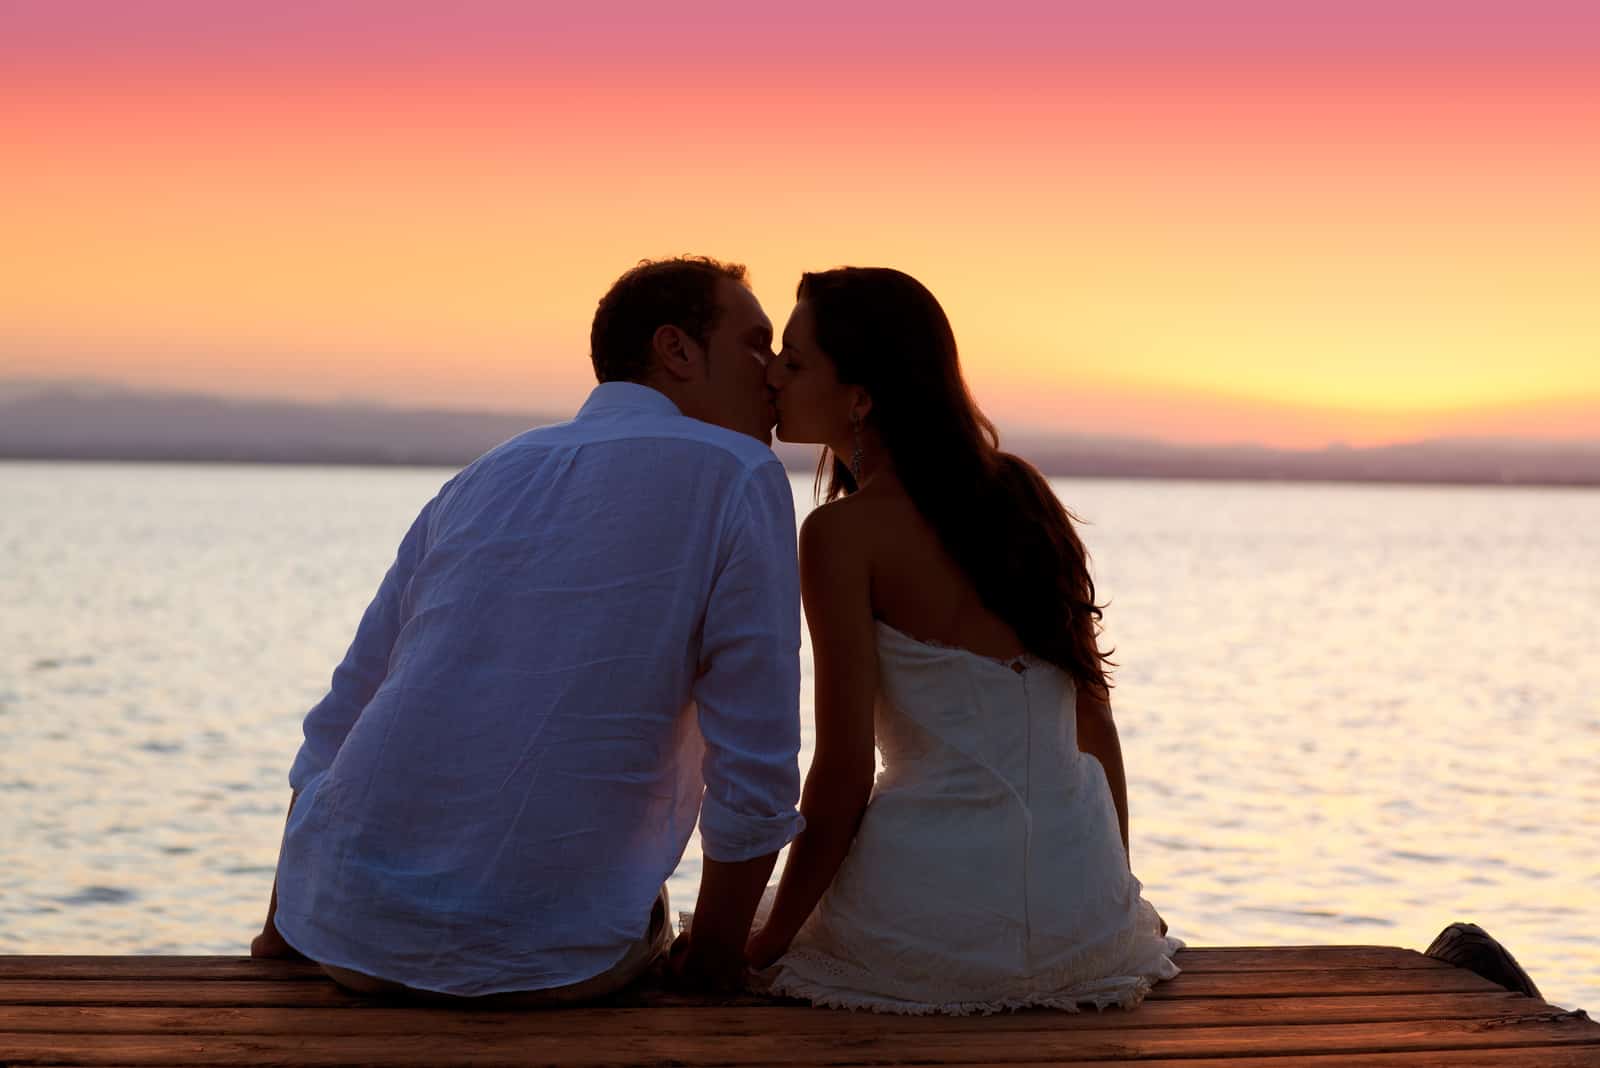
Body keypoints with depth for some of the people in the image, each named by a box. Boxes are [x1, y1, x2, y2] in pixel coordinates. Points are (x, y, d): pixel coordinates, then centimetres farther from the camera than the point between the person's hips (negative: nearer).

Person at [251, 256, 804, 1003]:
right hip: (542, 962, -4)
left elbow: (339, 722, 16)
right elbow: (756, 775, -8)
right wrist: (712, 962, 6)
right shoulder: (738, 478, -4)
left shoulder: (485, 476, 13)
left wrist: (282, 927, 26)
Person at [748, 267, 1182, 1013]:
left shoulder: (844, 533, -10)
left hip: (933, 927, -6)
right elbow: (1095, 715, 11)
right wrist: (1116, 897, 22)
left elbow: (843, 774, -11)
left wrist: (763, 948, 0)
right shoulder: (1019, 490, 7)